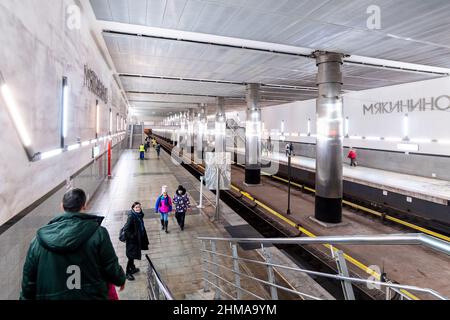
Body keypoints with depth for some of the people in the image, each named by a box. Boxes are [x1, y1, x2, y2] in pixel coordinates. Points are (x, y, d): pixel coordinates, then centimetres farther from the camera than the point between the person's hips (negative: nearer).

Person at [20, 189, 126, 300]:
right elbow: (112, 268, -10)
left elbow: (28, 282, 1)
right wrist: (121, 279, 10)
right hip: (92, 296, -3)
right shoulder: (98, 233, -15)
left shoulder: (39, 239, -5)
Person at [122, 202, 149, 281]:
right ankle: (128, 273, 18)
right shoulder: (131, 217, -24)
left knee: (133, 255, 23)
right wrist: (131, 236, -20)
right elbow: (126, 229, -26)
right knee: (131, 256, 3)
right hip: (132, 240, -8)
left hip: (138, 239, 8)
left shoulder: (139, 215, 0)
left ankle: (132, 268, 41)